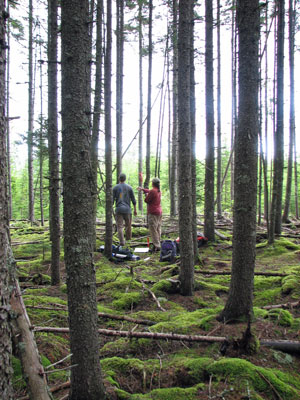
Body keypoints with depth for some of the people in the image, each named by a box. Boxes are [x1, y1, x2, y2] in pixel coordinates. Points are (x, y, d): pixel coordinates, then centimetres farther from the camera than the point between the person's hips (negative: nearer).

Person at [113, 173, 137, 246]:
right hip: (127, 209, 1)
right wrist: (135, 210, 11)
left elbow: (112, 199, -2)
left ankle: (122, 241, -7)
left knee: (119, 226, -1)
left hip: (118, 209, -1)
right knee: (128, 224, 17)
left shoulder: (115, 188, 1)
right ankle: (128, 237, 28)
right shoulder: (129, 187, 4)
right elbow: (133, 200, 4)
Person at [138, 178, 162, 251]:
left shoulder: (153, 191, -17)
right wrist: (143, 189, 41)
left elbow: (146, 200, -10)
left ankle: (156, 246, -7)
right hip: (159, 212, 9)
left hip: (153, 213, -9)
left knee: (153, 230, -6)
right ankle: (158, 244, 18)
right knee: (158, 229, 13)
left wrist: (147, 195, 10)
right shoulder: (159, 191, 11)